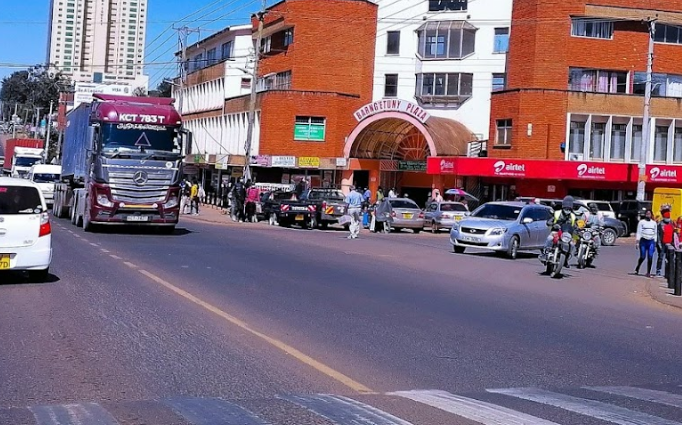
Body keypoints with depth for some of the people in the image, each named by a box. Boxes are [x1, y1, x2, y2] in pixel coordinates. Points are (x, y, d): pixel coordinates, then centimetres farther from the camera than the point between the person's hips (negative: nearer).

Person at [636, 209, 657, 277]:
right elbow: (638, 232, 1)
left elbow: (655, 233, 16)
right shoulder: (641, 222, 4)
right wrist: (637, 242, -6)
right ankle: (637, 269, 22)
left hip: (651, 241, 2)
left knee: (650, 257, -8)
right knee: (642, 257, -3)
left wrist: (655, 243, 10)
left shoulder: (654, 223, 13)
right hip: (643, 241, -2)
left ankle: (648, 272, -4)